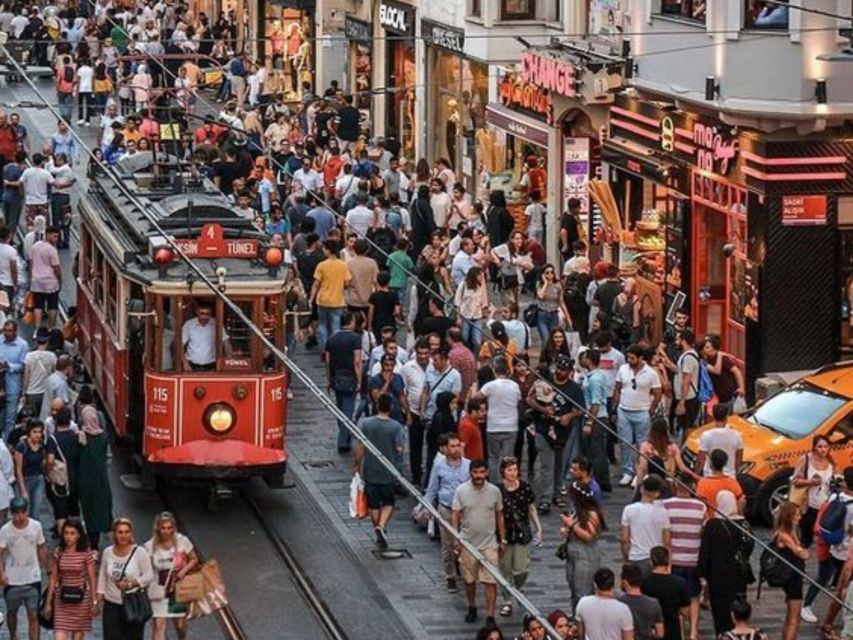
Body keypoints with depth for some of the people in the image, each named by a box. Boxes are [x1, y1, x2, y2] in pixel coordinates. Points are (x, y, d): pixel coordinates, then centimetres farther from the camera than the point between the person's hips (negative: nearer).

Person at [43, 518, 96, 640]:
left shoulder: (86, 554, -6)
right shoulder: (58, 553, 0)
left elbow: (91, 579, -1)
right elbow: (53, 578, 6)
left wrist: (93, 602, -1)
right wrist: (48, 602, 7)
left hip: (81, 598, -1)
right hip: (62, 598, 1)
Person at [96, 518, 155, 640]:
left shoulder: (139, 552, -6)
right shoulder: (108, 552, 5)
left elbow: (149, 576, -6)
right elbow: (102, 576, 14)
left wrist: (131, 583, -19)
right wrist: (100, 596, 9)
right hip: (112, 604, 3)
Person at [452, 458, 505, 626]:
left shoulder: (494, 491, -2)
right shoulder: (461, 491, -6)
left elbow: (499, 517, 7)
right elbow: (456, 516, -2)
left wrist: (502, 540, 9)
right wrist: (456, 539, -9)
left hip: (489, 544, 0)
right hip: (468, 543, 0)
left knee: (490, 581, -6)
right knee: (469, 580, 13)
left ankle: (490, 616, -5)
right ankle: (472, 608, 34)